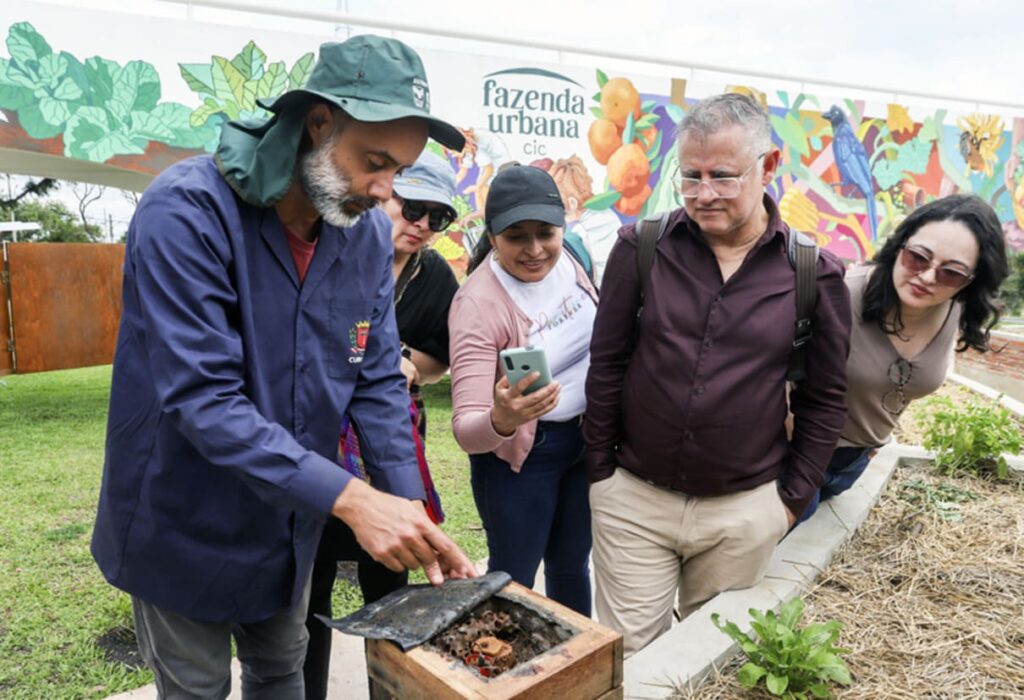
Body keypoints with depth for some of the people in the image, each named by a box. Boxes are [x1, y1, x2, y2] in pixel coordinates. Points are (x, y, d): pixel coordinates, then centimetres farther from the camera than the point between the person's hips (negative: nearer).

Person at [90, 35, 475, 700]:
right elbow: (202, 396, -31)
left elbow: (378, 382, -5)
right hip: (185, 521, -4)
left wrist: (414, 515, -12)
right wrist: (350, 497, -36)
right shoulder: (188, 210, -25)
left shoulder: (368, 232, -8)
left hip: (289, 520, 5)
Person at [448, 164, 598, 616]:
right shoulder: (478, 304, -27)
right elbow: (466, 430, -32)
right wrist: (500, 421, -54)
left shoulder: (567, 257, -10)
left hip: (588, 435, 6)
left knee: (572, 563, 24)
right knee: (514, 577, 10)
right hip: (520, 454, -6)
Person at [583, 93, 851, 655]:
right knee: (628, 657, 11)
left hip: (744, 511, 1)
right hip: (633, 499, 0)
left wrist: (792, 497, 3)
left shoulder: (813, 273, -5)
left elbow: (825, 398, 3)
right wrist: (600, 472, 1)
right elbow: (606, 366, -1)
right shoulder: (640, 249, -6)